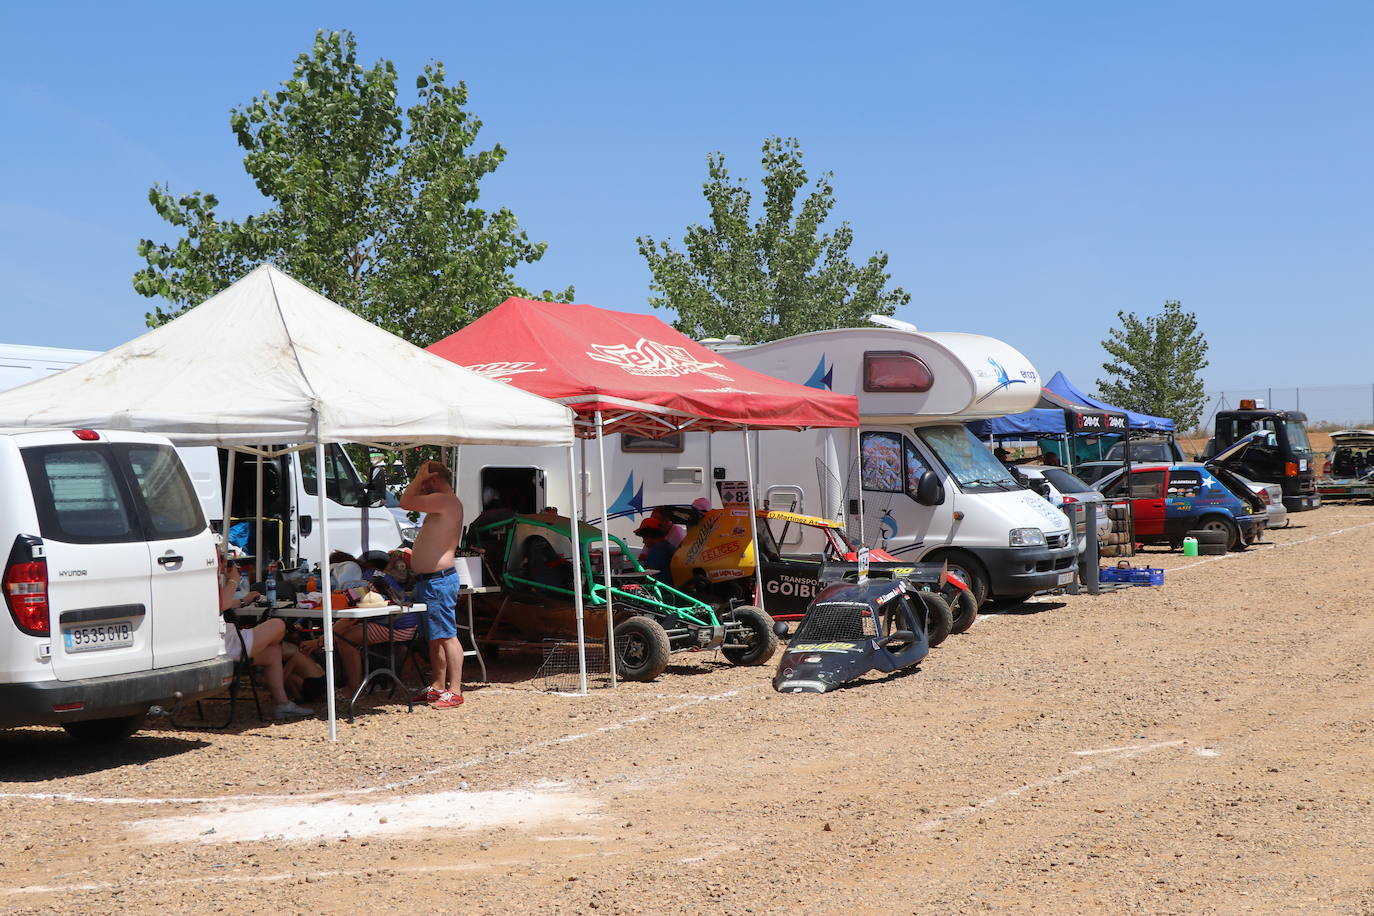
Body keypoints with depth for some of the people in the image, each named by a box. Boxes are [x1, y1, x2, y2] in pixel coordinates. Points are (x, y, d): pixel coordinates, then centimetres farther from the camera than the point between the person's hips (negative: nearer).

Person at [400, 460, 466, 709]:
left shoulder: (445, 501, -15)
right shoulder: (443, 504, 20)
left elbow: (406, 502, -14)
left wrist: (419, 476, -6)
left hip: (438, 581, -11)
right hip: (428, 580, 11)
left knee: (446, 636, -10)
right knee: (434, 637, 15)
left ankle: (454, 691, -11)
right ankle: (437, 687, 23)